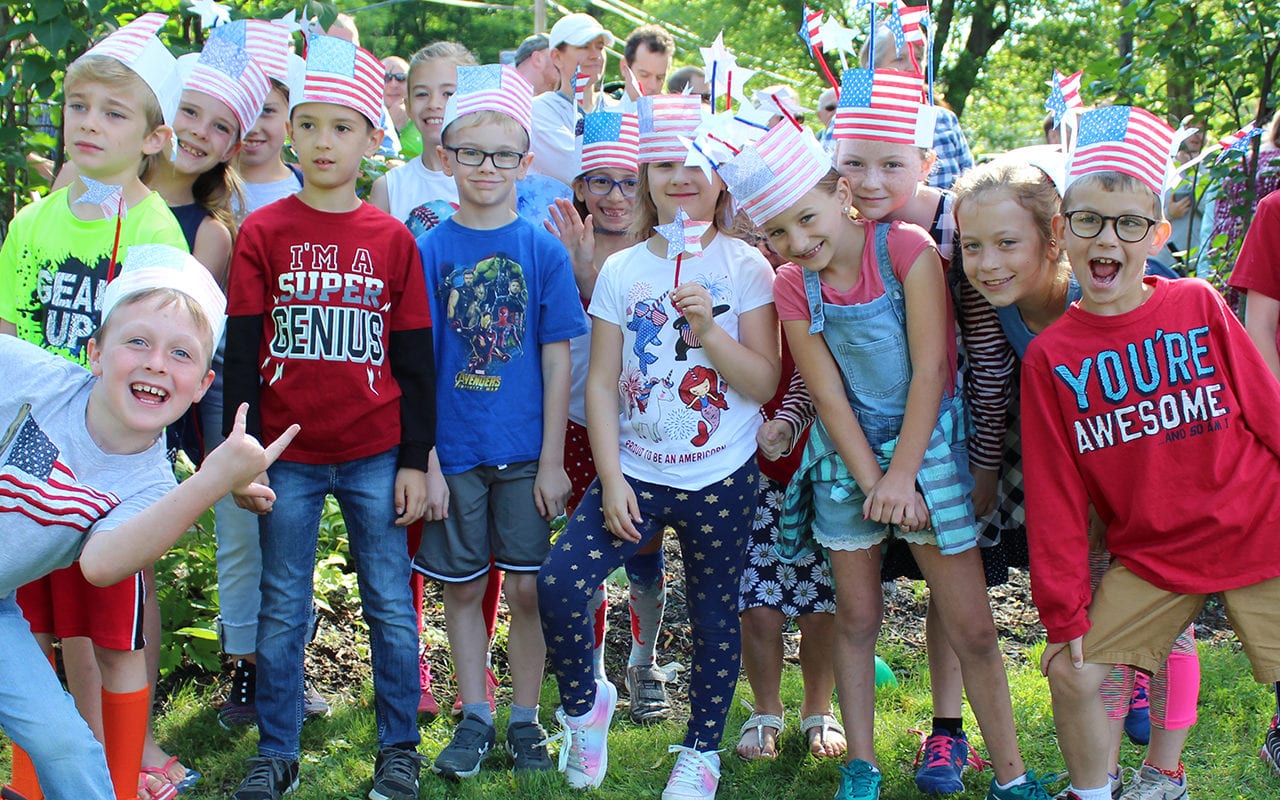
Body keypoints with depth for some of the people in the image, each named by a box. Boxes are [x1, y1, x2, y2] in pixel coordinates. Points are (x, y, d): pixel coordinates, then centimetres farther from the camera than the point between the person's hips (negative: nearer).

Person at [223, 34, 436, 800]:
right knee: (283, 610, 9)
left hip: (376, 456, 0)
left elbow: (415, 360, 4)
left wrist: (415, 461, 1)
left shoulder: (393, 239, 2)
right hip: (289, 455, 0)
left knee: (392, 606, 7)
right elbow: (241, 354, 0)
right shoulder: (262, 232, 0)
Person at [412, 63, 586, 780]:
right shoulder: (428, 250, -2)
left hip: (525, 451, 0)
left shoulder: (545, 252, -2)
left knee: (527, 586, 6)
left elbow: (557, 362, -2)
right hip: (454, 450, 1)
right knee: (462, 585, 10)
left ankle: (525, 720, 21)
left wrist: (552, 459, -4)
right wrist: (425, 458, -6)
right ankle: (475, 718, 24)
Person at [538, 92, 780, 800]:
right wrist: (610, 479, -7)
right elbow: (601, 383, 1)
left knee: (715, 617, 8)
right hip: (635, 471, 1)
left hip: (721, 478, -1)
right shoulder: (621, 271, 3)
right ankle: (585, 701, 13)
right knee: (558, 582, -14)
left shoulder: (744, 268, -2)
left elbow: (764, 383, -6)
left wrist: (709, 331, -21)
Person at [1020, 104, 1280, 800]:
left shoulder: (1199, 306, -6)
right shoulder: (1049, 357, -5)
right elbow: (1055, 495, -2)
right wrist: (1064, 610, -1)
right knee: (1072, 671, -2)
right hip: (1151, 557, 1)